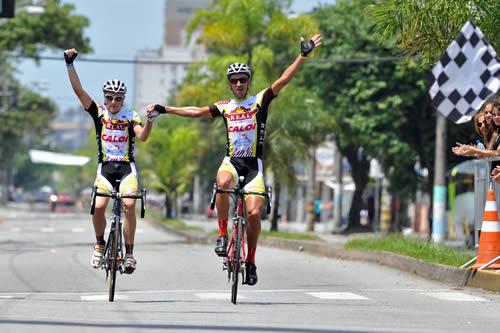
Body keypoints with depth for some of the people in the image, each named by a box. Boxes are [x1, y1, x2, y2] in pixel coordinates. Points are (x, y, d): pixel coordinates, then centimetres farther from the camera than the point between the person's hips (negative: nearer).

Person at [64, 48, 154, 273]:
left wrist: (150, 121, -34)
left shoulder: (130, 116, 0)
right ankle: (100, 244, 7)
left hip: (127, 168, -1)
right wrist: (70, 64, -13)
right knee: (98, 206, -20)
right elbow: (78, 90, -5)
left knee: (129, 204, -23)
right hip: (105, 168, 1)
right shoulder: (99, 113, 4)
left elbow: (142, 136, -16)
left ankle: (129, 253, -14)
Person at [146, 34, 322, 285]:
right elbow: (195, 112, 17)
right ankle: (222, 234, -23)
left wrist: (303, 55, -18)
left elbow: (283, 80, -7)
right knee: (223, 183, -36)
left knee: (254, 212, -13)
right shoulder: (224, 107, 11)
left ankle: (250, 261, 6)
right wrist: (163, 110, 16)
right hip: (231, 160, 1)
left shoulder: (259, 101, 3)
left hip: (254, 163, -1)